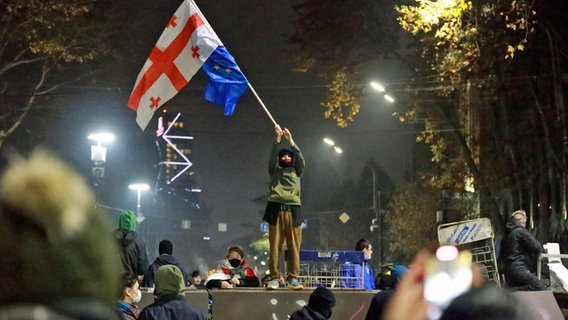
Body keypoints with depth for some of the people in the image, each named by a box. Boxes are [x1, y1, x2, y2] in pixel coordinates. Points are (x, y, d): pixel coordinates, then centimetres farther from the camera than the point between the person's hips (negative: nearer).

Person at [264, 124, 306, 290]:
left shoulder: (297, 171, 20)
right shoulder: (274, 170, 17)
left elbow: (300, 159, 4)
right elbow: (272, 157, 1)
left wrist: (290, 140, 0)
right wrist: (278, 138, -6)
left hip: (293, 210, 1)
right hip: (276, 209, -1)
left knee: (294, 246, -4)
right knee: (275, 245, -5)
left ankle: (293, 278, -2)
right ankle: (274, 278, -4)